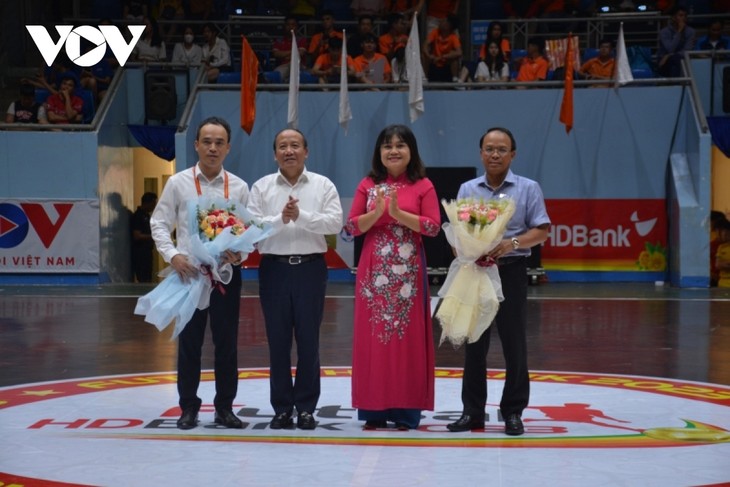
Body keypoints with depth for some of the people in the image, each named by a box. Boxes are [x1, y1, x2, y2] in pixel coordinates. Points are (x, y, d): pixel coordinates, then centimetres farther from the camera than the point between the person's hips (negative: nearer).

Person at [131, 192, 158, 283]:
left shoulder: (146, 215, 14)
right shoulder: (137, 216, -14)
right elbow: (137, 236, -20)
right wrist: (153, 236, -16)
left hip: (146, 251, 9)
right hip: (139, 252, -9)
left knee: (147, 280, 9)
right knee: (144, 280, -11)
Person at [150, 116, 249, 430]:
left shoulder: (239, 187, 2)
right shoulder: (178, 183, 0)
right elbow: (159, 224, 2)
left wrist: (240, 253, -15)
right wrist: (172, 255, -12)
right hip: (189, 271, -1)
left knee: (227, 342, 6)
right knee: (189, 342, 5)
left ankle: (224, 407, 18)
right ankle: (189, 407, 17)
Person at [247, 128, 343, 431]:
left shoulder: (323, 185, 4)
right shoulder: (261, 187, 6)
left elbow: (335, 223, -8)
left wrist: (301, 216, -17)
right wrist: (281, 219, -18)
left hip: (310, 268, -1)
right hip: (274, 268, 1)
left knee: (308, 340, 3)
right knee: (278, 341, 4)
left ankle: (306, 408, 12)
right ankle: (281, 407, 12)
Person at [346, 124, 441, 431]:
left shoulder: (423, 186, 3)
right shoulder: (368, 185, 9)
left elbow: (433, 226, -5)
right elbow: (352, 226, 3)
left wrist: (399, 213, -15)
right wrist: (376, 212, -14)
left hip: (408, 271, -2)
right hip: (374, 270, 2)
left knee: (407, 336, 0)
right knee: (372, 335, 2)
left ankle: (405, 410, 6)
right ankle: (374, 409, 8)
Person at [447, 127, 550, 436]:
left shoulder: (528, 189, 3)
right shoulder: (467, 190, 10)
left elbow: (541, 231, -3)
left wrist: (512, 243, -19)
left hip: (511, 271, -2)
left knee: (514, 343, 1)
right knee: (474, 343, 5)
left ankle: (513, 411, 11)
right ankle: (472, 411, 13)